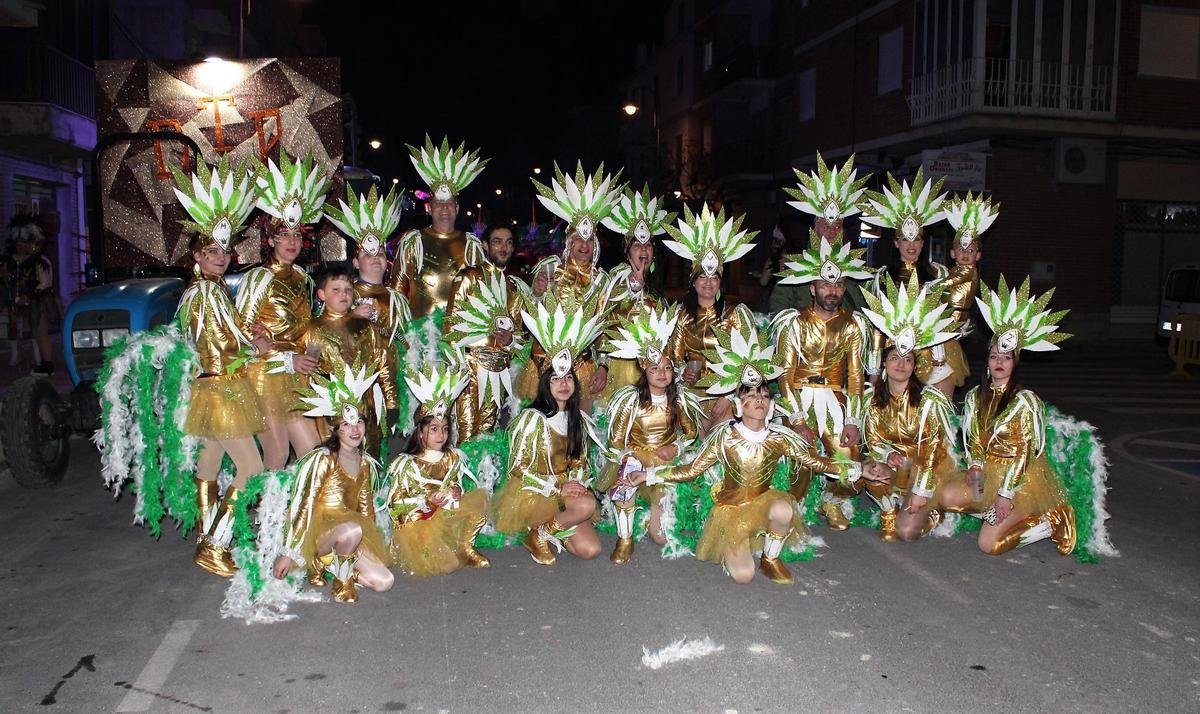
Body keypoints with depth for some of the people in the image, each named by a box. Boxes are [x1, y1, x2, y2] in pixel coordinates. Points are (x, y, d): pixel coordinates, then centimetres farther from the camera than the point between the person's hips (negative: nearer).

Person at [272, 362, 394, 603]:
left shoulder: (365, 463, 8)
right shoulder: (323, 459, -11)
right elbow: (304, 505, -12)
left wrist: (370, 544, 11)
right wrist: (289, 553, -12)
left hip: (354, 532, 6)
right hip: (318, 530, -6)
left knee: (384, 582, -13)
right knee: (352, 530, -40)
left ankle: (331, 563, 6)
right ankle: (341, 580, -13)